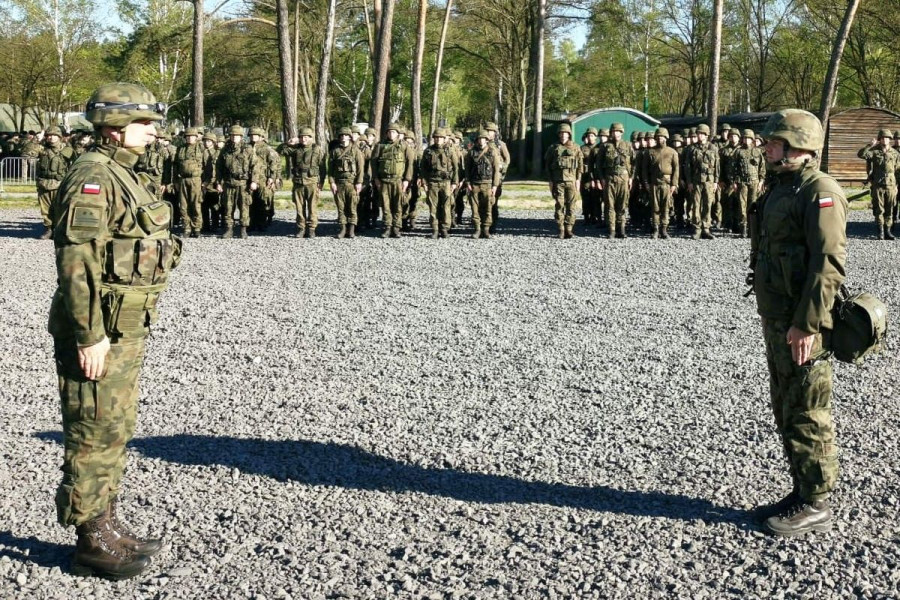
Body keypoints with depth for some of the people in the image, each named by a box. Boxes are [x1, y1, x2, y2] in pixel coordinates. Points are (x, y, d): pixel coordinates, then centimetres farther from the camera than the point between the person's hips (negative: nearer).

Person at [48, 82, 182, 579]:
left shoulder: (123, 175, 15)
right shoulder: (92, 176, -16)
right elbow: (76, 262, -22)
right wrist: (90, 335, -24)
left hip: (125, 327, 10)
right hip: (101, 329, -10)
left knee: (116, 430, 16)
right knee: (95, 435, -1)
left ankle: (106, 526, 27)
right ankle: (91, 543, 8)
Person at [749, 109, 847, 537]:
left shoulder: (819, 192, -15)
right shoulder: (781, 190, 16)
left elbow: (829, 262, -22)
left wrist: (806, 324, -25)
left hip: (802, 326, -10)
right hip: (777, 321, 10)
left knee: (807, 416, -2)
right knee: (786, 412, 16)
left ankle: (816, 506, 8)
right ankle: (802, 493, 27)